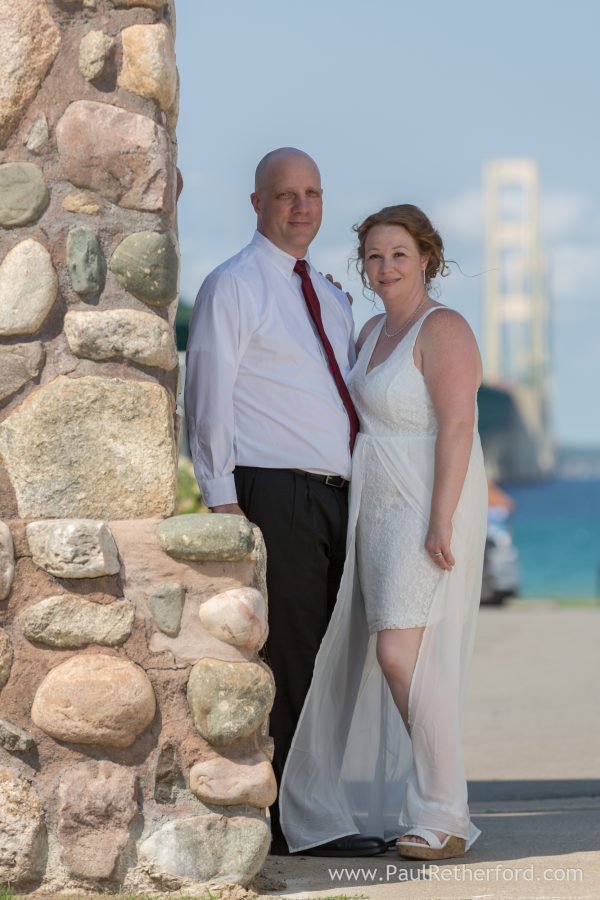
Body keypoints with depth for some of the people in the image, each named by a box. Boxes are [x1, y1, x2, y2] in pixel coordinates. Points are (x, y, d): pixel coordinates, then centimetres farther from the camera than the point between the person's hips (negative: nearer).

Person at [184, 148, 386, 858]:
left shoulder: (331, 298, 21)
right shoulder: (231, 287, -1)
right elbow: (209, 399, -6)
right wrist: (221, 500, -13)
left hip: (334, 498, 7)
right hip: (271, 493, -7)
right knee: (286, 658, -10)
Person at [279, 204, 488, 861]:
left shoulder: (442, 330, -11)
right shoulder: (374, 333, 16)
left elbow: (457, 426, -19)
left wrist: (440, 523, -25)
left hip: (430, 512, -9)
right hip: (379, 512, 9)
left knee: (401, 655, -17)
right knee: (388, 659, 8)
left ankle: (444, 819, -12)